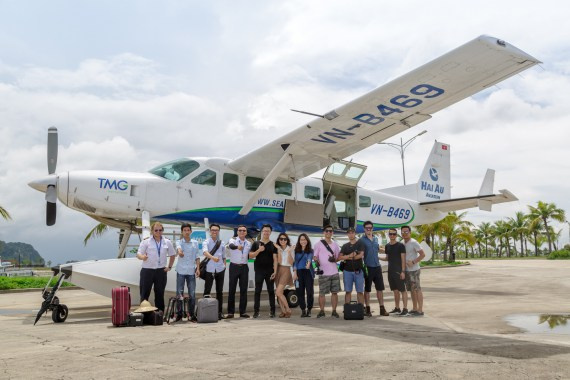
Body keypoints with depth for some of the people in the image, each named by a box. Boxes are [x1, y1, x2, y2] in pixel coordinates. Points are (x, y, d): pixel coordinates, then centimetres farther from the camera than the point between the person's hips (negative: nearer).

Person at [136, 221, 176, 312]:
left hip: (161, 271, 3)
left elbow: (172, 255, 18)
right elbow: (138, 254, -9)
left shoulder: (167, 242, 6)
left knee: (160, 294, 9)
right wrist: (142, 257, -31)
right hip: (147, 271, -3)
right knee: (144, 294, 0)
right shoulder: (146, 241, -3)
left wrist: (169, 266, 10)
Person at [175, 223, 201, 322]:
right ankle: (179, 314, 12)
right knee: (179, 293, 1)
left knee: (192, 294, 1)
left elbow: (197, 257, 10)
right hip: (181, 271, -1)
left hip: (191, 271, 2)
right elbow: (178, 247, -24)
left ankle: (192, 314, 10)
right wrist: (179, 252, -47)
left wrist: (198, 268, -1)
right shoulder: (179, 242, 0)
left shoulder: (195, 243, 8)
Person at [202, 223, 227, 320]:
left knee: (220, 291, 7)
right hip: (209, 270, -3)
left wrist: (224, 266, 6)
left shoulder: (221, 243, 9)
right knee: (207, 291, -3)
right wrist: (212, 257, -43)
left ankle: (219, 312, 14)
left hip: (220, 270, 3)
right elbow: (205, 252, -25)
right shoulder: (206, 242, -4)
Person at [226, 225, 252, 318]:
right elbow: (231, 245, -30)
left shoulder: (249, 243, 10)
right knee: (232, 290, -1)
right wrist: (237, 247, -49)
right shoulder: (233, 240, -4)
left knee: (244, 290, 4)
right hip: (234, 267, -3)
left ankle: (242, 312, 10)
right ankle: (230, 312, 5)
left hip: (244, 267, 4)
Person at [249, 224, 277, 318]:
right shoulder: (256, 243, 7)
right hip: (259, 271, 0)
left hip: (270, 271, 0)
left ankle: (272, 311, 9)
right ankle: (256, 311, 5)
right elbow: (250, 256, 2)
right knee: (257, 291, 1)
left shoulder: (273, 245, 8)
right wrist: (259, 250, -12)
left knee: (271, 291, 4)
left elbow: (275, 258, 3)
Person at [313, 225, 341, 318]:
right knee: (322, 293, 0)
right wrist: (317, 262, -20)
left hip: (334, 272, 3)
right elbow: (315, 257, 2)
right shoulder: (318, 244, 4)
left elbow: (338, 257, 16)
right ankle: (322, 311, 9)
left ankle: (334, 311, 10)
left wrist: (334, 259, -7)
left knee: (334, 292, 3)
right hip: (323, 273, -3)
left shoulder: (335, 244, 13)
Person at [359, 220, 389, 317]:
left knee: (380, 288, 7)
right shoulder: (362, 240, -5)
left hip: (377, 266, 5)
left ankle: (382, 309, 14)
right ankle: (368, 309, 11)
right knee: (367, 289, 3)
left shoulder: (376, 239, 12)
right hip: (368, 267, -5)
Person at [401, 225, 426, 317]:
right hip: (406, 270, 9)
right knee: (411, 290, 14)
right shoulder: (403, 243, 13)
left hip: (413, 270, -9)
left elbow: (423, 254, -15)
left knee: (417, 289, -6)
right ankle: (415, 309, 22)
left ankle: (420, 310, -4)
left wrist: (413, 262, -20)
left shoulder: (413, 243, -12)